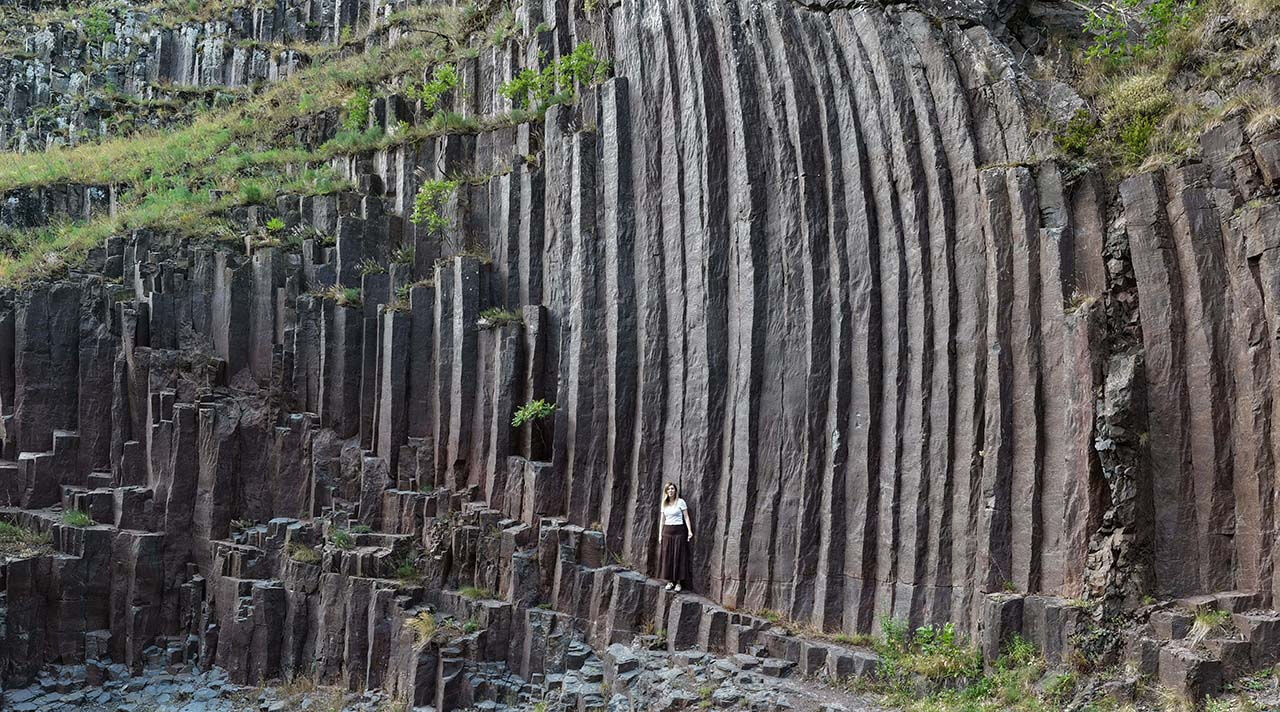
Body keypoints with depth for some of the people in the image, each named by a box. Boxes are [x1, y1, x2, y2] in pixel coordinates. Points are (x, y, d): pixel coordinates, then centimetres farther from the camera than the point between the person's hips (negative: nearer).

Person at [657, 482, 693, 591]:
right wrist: (660, 535, 10)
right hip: (667, 532, 4)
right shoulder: (664, 504, 10)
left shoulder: (680, 502, -2)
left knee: (678, 556, -3)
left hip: (678, 531, -4)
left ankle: (678, 582, 3)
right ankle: (670, 581, 11)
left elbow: (686, 517, -3)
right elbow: (662, 520, 14)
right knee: (667, 557, 2)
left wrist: (689, 531, -11)